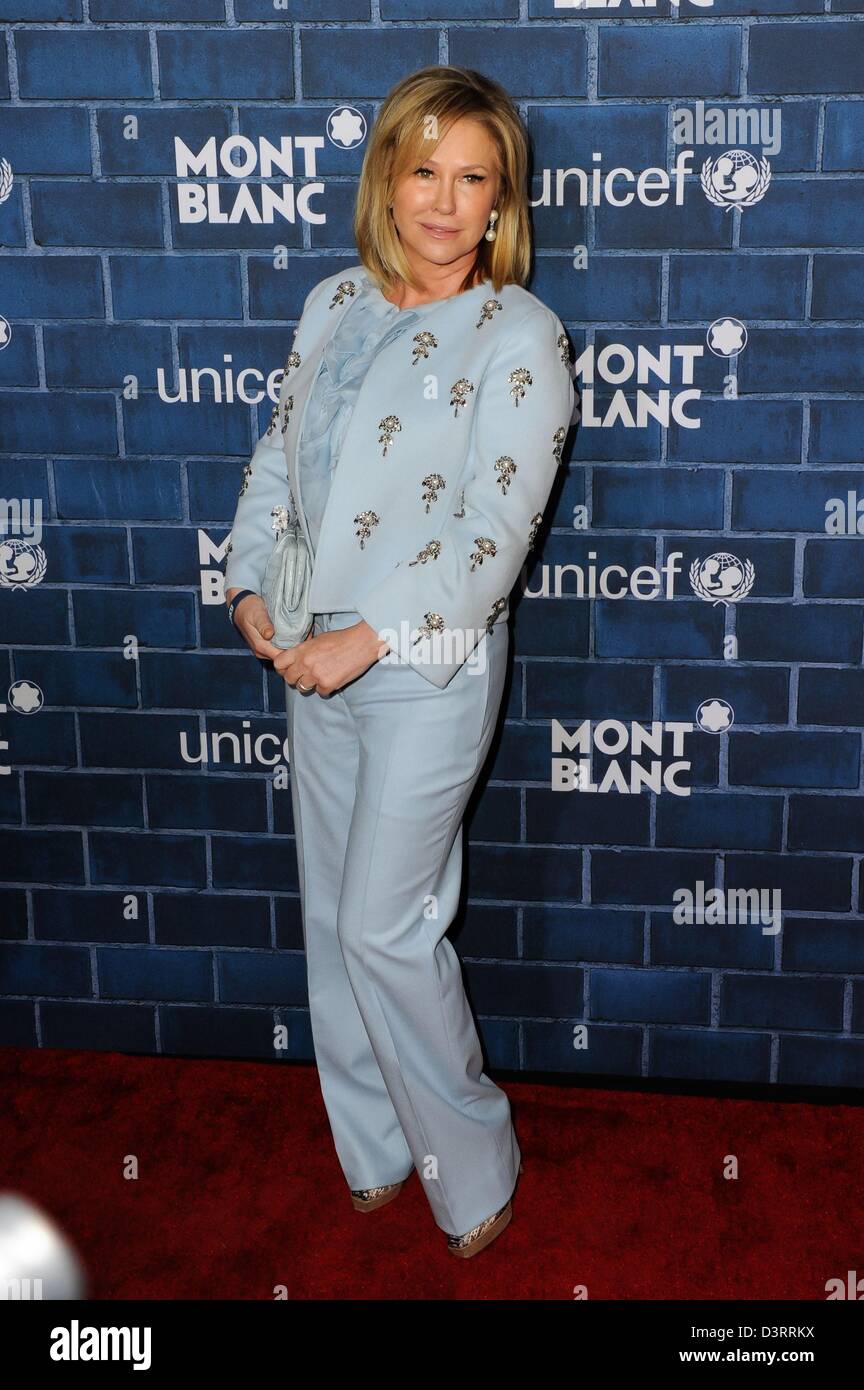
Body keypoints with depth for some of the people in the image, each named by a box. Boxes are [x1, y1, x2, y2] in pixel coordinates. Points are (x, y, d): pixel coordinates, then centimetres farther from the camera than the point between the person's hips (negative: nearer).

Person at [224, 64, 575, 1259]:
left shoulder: (519, 337, -11)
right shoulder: (333, 306, 8)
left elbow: (494, 531, -17)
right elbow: (276, 456, 11)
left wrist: (367, 640, -22)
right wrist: (252, 586, -4)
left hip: (429, 666, -6)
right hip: (315, 658, 6)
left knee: (383, 925, -3)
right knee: (333, 916, 14)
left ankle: (474, 1169, 21)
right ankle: (374, 1151, 34)